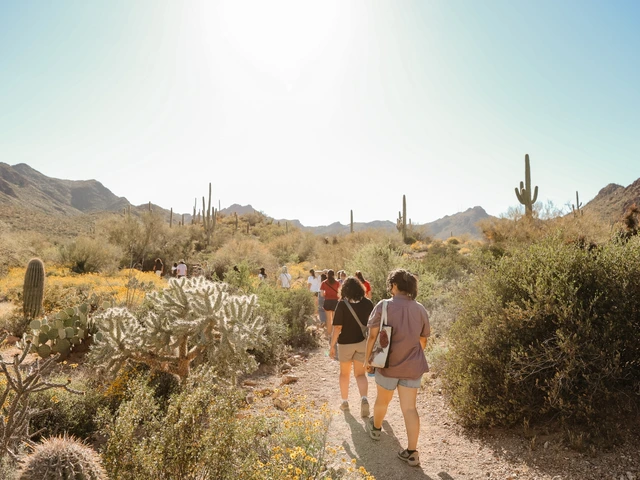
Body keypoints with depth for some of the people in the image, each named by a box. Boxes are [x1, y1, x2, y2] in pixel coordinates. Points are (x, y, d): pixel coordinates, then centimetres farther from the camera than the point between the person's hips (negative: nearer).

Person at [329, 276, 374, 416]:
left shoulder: (342, 304, -15)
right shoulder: (367, 303, -5)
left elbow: (337, 327, -17)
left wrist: (332, 345, -8)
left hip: (346, 343, -2)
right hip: (363, 342, 2)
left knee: (344, 373, 18)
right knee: (360, 374, 11)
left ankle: (344, 401, 29)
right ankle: (364, 398, -12)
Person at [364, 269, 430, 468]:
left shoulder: (383, 306, -14)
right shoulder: (420, 309, -1)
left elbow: (373, 336, -13)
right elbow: (423, 340, 9)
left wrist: (367, 359, 0)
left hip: (388, 364, -2)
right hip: (412, 366, 2)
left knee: (382, 400, 21)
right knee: (409, 408, 8)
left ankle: (376, 428, 47)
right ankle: (412, 452, 8)